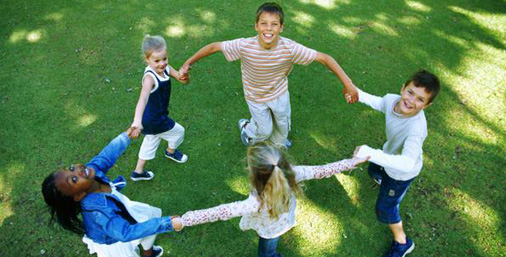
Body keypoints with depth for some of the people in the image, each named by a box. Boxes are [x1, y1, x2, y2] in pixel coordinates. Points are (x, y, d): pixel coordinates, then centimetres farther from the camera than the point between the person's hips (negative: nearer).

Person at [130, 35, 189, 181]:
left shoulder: (165, 68, -9)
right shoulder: (150, 77, -33)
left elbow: (185, 81, -8)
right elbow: (143, 99, -48)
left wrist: (184, 76, -32)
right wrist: (137, 120, -62)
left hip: (156, 116, 8)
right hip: (154, 120, -8)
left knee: (151, 142, 25)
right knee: (178, 131, 16)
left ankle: (138, 172, 43)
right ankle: (171, 152, 49)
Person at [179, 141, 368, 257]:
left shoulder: (257, 203, -50)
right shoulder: (292, 174, -36)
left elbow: (221, 212, -47)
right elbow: (320, 171, -25)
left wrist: (184, 220, -42)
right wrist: (351, 162, -11)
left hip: (270, 231, -5)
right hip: (284, 220, 5)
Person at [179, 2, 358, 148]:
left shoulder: (289, 48, -34)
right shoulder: (244, 46, -35)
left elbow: (324, 58, -29)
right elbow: (214, 46, -23)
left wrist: (347, 83, -31)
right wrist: (188, 63, -18)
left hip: (279, 93, 2)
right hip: (256, 97, -2)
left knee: (283, 124, 25)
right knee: (265, 130, 15)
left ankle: (278, 143, 62)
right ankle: (246, 127, 52)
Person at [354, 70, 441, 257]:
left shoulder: (416, 128, -45)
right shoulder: (391, 100, -25)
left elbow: (406, 164, -55)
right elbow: (379, 103, 2)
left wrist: (371, 153, -63)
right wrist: (358, 94, -10)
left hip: (403, 171, -7)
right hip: (390, 154, 7)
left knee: (385, 209, 9)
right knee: (374, 170, 38)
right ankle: (385, 182, 76)